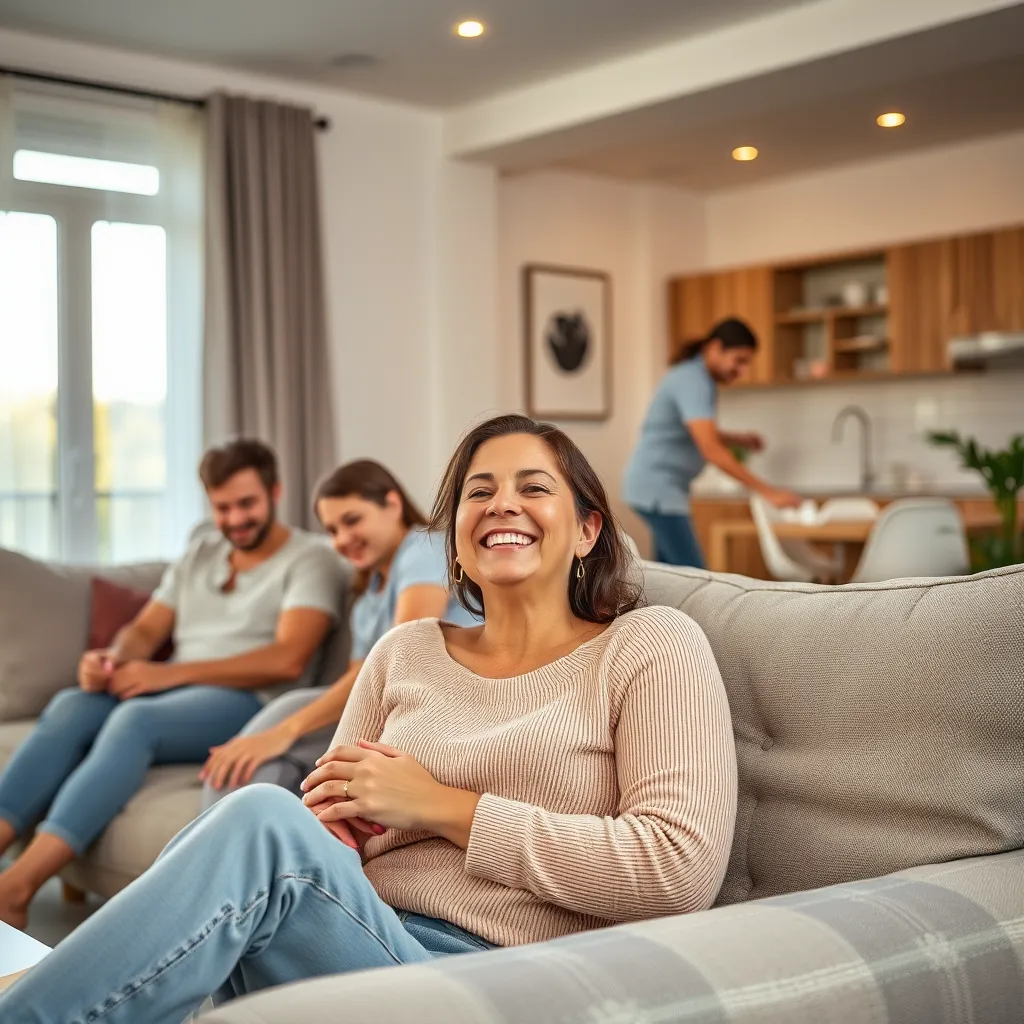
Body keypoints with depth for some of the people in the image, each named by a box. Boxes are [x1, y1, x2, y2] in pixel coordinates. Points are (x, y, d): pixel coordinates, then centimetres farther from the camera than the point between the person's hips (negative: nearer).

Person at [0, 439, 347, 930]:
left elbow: (287, 661, -13)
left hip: (246, 702, -6)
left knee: (135, 718, -34)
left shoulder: (309, 558, 2)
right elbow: (145, 629, 18)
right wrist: (114, 660, -9)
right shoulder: (202, 551, 23)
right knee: (70, 706, -24)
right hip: (169, 692, 6)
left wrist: (171, 673, -18)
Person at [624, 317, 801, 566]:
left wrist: (740, 440, 5)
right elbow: (710, 450, -29)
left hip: (661, 486, 10)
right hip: (657, 487, -10)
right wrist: (767, 491, -30)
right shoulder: (693, 381, -20)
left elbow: (702, 435, 25)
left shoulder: (701, 377, 12)